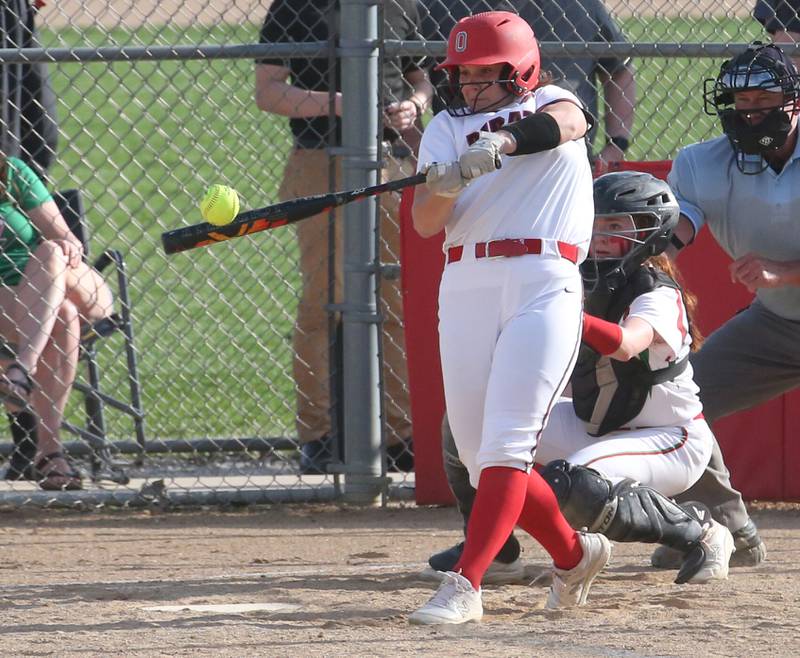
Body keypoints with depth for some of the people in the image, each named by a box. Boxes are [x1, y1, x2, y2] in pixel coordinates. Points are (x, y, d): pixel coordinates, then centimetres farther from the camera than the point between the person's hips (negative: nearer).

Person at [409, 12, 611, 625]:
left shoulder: (548, 103, 11)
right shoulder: (447, 128, 17)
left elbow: (566, 122, -17)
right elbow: (425, 223, 3)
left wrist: (503, 143, -35)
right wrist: (444, 186, -21)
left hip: (542, 283, -5)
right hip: (465, 290, 5)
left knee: (505, 441, -15)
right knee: (478, 455, 3)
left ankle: (464, 585, -21)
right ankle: (574, 554, 24)